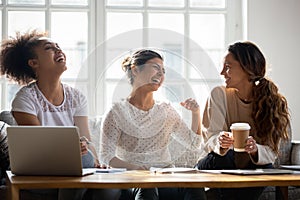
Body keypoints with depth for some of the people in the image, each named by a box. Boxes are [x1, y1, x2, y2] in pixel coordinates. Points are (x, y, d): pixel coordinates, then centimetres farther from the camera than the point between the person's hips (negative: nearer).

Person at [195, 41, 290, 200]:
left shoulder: (274, 101, -8)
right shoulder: (219, 95, -7)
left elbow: (271, 151, -13)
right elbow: (212, 136, -14)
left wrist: (255, 149, -36)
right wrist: (220, 142, -39)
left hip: (253, 171, 0)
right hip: (220, 167, 0)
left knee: (266, 168, -31)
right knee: (224, 156, -31)